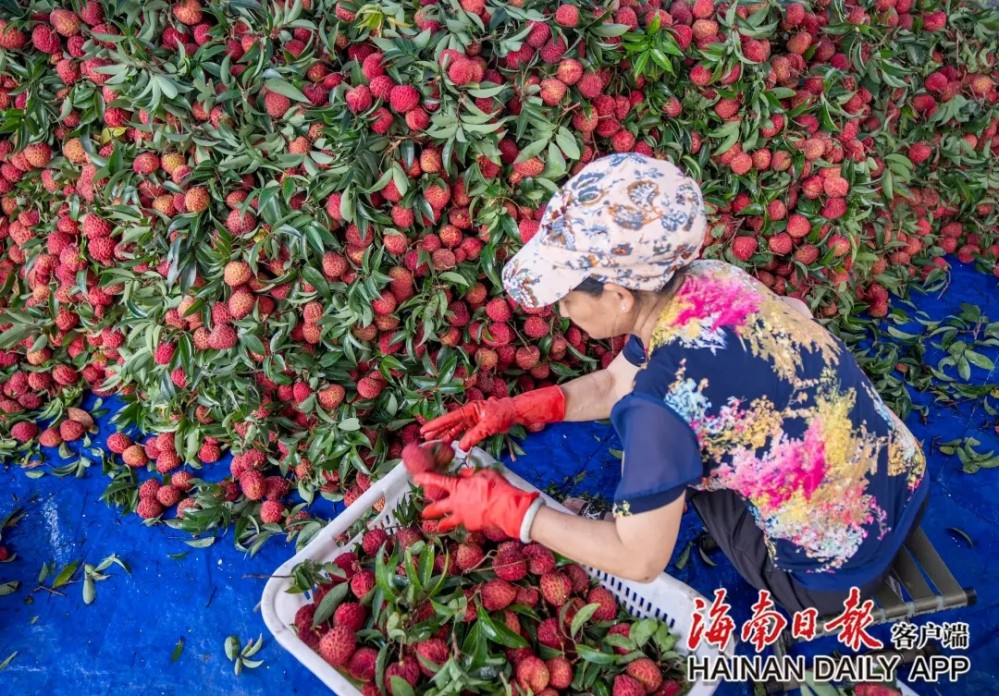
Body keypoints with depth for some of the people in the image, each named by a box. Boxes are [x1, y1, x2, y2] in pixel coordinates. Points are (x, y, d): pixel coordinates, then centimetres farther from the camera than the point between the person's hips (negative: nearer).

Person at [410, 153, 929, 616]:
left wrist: (506, 510, -12)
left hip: (839, 578, -7)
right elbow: (614, 383, 7)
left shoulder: (662, 398, -31)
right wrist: (515, 409, 0)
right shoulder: (705, 280, -9)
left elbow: (639, 560, -18)